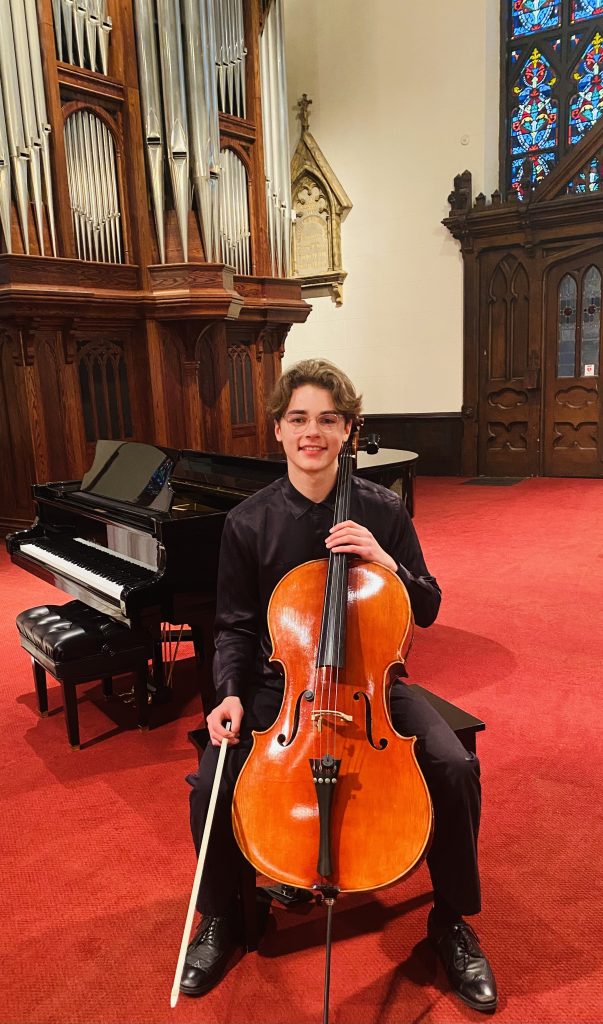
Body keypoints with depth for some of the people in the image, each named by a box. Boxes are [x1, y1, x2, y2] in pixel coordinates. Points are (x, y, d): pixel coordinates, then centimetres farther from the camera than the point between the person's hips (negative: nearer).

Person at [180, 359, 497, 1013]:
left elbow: (426, 610, 1)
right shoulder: (248, 522, -5)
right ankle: (220, 917, 15)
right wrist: (231, 693, -14)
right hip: (278, 685, 0)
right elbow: (234, 627, 3)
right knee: (212, 786, -20)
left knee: (456, 769, -21)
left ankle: (452, 922, 10)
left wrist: (385, 563, -18)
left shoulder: (383, 510, -3)